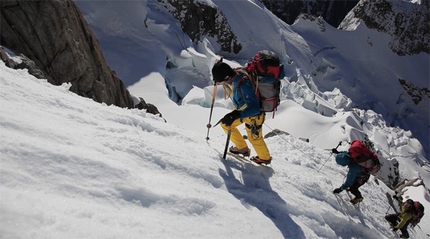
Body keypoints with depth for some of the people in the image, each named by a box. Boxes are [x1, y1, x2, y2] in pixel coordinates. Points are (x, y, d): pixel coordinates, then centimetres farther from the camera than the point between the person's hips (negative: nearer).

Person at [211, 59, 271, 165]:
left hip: (254, 114, -8)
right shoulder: (236, 74, -16)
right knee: (225, 124, 13)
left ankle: (265, 158, 46)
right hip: (242, 109, 8)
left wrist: (236, 115, -54)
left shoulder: (244, 85, -41)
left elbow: (255, 108, -44)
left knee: (254, 138, 14)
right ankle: (242, 148, 33)